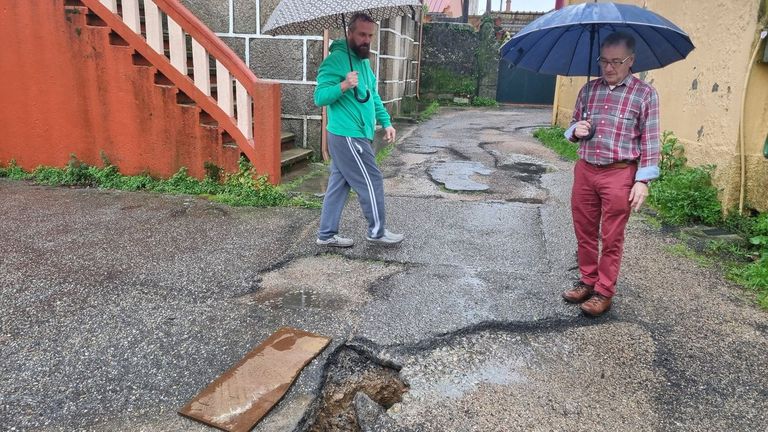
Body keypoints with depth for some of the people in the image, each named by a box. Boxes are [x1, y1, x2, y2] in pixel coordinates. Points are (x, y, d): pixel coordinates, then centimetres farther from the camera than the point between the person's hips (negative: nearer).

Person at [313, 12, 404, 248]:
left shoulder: (364, 61, 15)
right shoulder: (336, 60, -14)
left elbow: (373, 96, 22)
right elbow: (320, 97, -19)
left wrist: (386, 122, 14)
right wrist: (343, 86, -35)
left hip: (352, 136, 9)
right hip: (348, 137, -9)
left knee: (339, 184, 12)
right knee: (372, 182, 0)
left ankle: (326, 234, 20)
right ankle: (377, 232, 16)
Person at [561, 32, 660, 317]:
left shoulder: (645, 94, -3)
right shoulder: (588, 90, 9)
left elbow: (650, 141, -4)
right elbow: (572, 128, 18)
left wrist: (643, 180, -11)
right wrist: (576, 130, -6)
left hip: (619, 174, -4)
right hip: (585, 170, 4)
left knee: (611, 238, 4)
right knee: (584, 232, 13)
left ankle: (604, 292, 17)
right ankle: (587, 280, 29)